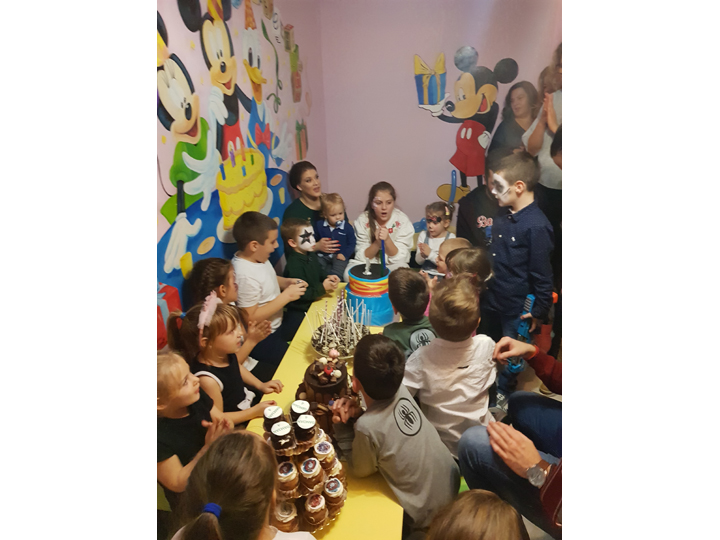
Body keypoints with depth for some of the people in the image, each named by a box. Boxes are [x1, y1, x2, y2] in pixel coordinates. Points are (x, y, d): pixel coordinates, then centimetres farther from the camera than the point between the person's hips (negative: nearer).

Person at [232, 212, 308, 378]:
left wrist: (288, 282, -2)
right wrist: (286, 296, -25)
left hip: (276, 325, 10)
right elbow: (251, 318, -27)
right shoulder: (245, 275, -29)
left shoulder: (259, 258, -2)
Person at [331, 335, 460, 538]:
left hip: (425, 512, -5)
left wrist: (342, 426, -16)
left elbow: (361, 470, -11)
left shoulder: (367, 427, -32)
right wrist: (358, 414, -15)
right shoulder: (401, 390, -17)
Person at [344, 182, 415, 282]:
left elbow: (399, 258, -13)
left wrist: (387, 240, -31)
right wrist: (377, 242, -28)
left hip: (393, 265, 0)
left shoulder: (403, 221, -11)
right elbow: (362, 257, -9)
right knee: (348, 275, -29)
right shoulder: (362, 220, -9)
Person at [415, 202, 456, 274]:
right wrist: (422, 255, -12)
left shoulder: (450, 238, -2)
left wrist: (430, 253, -14)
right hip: (425, 272, 2)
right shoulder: (423, 235, 8)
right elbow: (418, 261, 9)